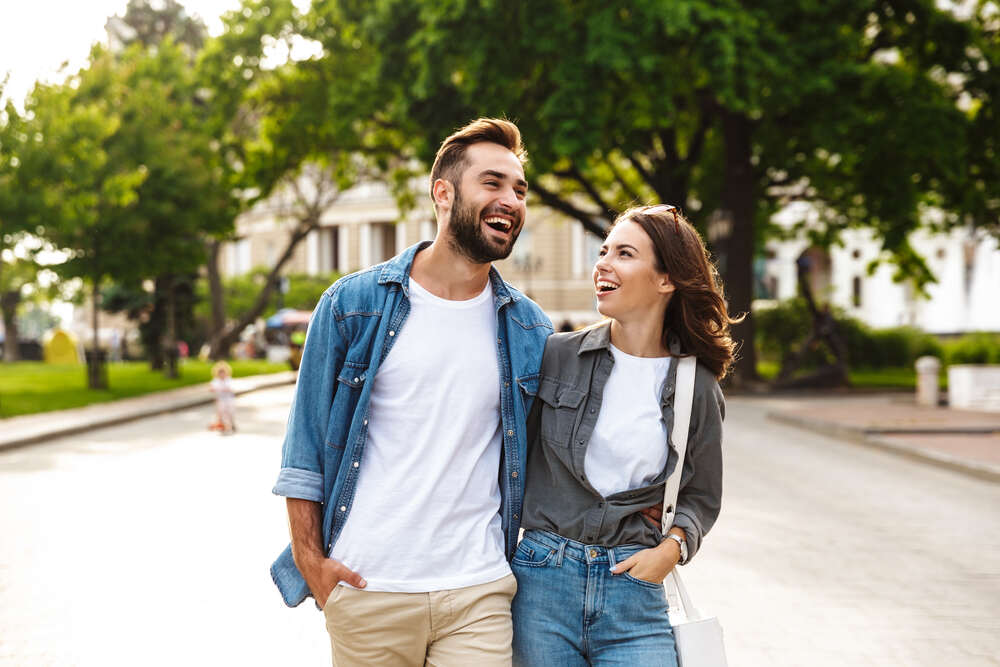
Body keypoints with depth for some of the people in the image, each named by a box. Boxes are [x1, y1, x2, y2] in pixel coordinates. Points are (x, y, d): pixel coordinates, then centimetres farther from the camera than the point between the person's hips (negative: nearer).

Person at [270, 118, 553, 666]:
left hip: (477, 597, 2)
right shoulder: (352, 305, 0)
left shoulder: (530, 330, 7)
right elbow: (304, 446, 3)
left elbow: (542, 450, 18)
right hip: (367, 592, -1)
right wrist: (310, 560, -2)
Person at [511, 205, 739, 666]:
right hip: (544, 579, 0)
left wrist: (672, 547, -5)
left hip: (635, 592, 0)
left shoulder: (697, 388, 3)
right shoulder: (556, 355, 0)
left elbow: (701, 497, 13)